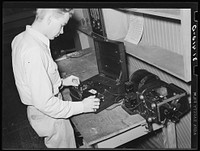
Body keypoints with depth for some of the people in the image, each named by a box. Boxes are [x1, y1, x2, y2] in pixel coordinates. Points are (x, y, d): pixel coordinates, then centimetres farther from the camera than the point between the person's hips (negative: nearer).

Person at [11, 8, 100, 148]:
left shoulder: (21, 38, -2)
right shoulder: (35, 52, -33)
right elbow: (45, 103, -31)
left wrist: (61, 82, 10)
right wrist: (82, 106, -22)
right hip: (50, 116, -9)